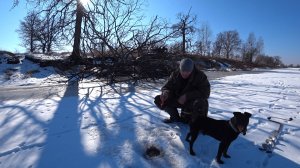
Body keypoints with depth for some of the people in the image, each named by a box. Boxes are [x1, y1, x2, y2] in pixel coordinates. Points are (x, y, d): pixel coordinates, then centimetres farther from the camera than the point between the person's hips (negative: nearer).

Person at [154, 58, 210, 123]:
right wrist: (165, 93, -29)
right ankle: (176, 118, 9)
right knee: (158, 100, -12)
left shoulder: (200, 76, -17)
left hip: (193, 101, -3)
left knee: (199, 104, -41)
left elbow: (205, 93, -22)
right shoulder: (175, 74, -6)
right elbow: (167, 87, -2)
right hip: (178, 100, 4)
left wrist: (187, 96, -32)